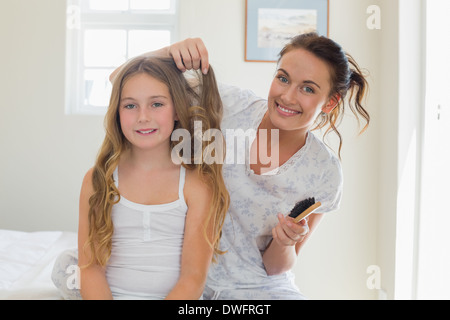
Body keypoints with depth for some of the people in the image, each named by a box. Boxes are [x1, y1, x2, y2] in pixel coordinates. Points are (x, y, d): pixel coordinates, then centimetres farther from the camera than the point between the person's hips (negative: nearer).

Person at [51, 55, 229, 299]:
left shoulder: (198, 184, -2)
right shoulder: (98, 180, 5)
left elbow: (194, 277, -5)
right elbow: (90, 266, 1)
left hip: (175, 297, -2)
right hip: (111, 294, 2)